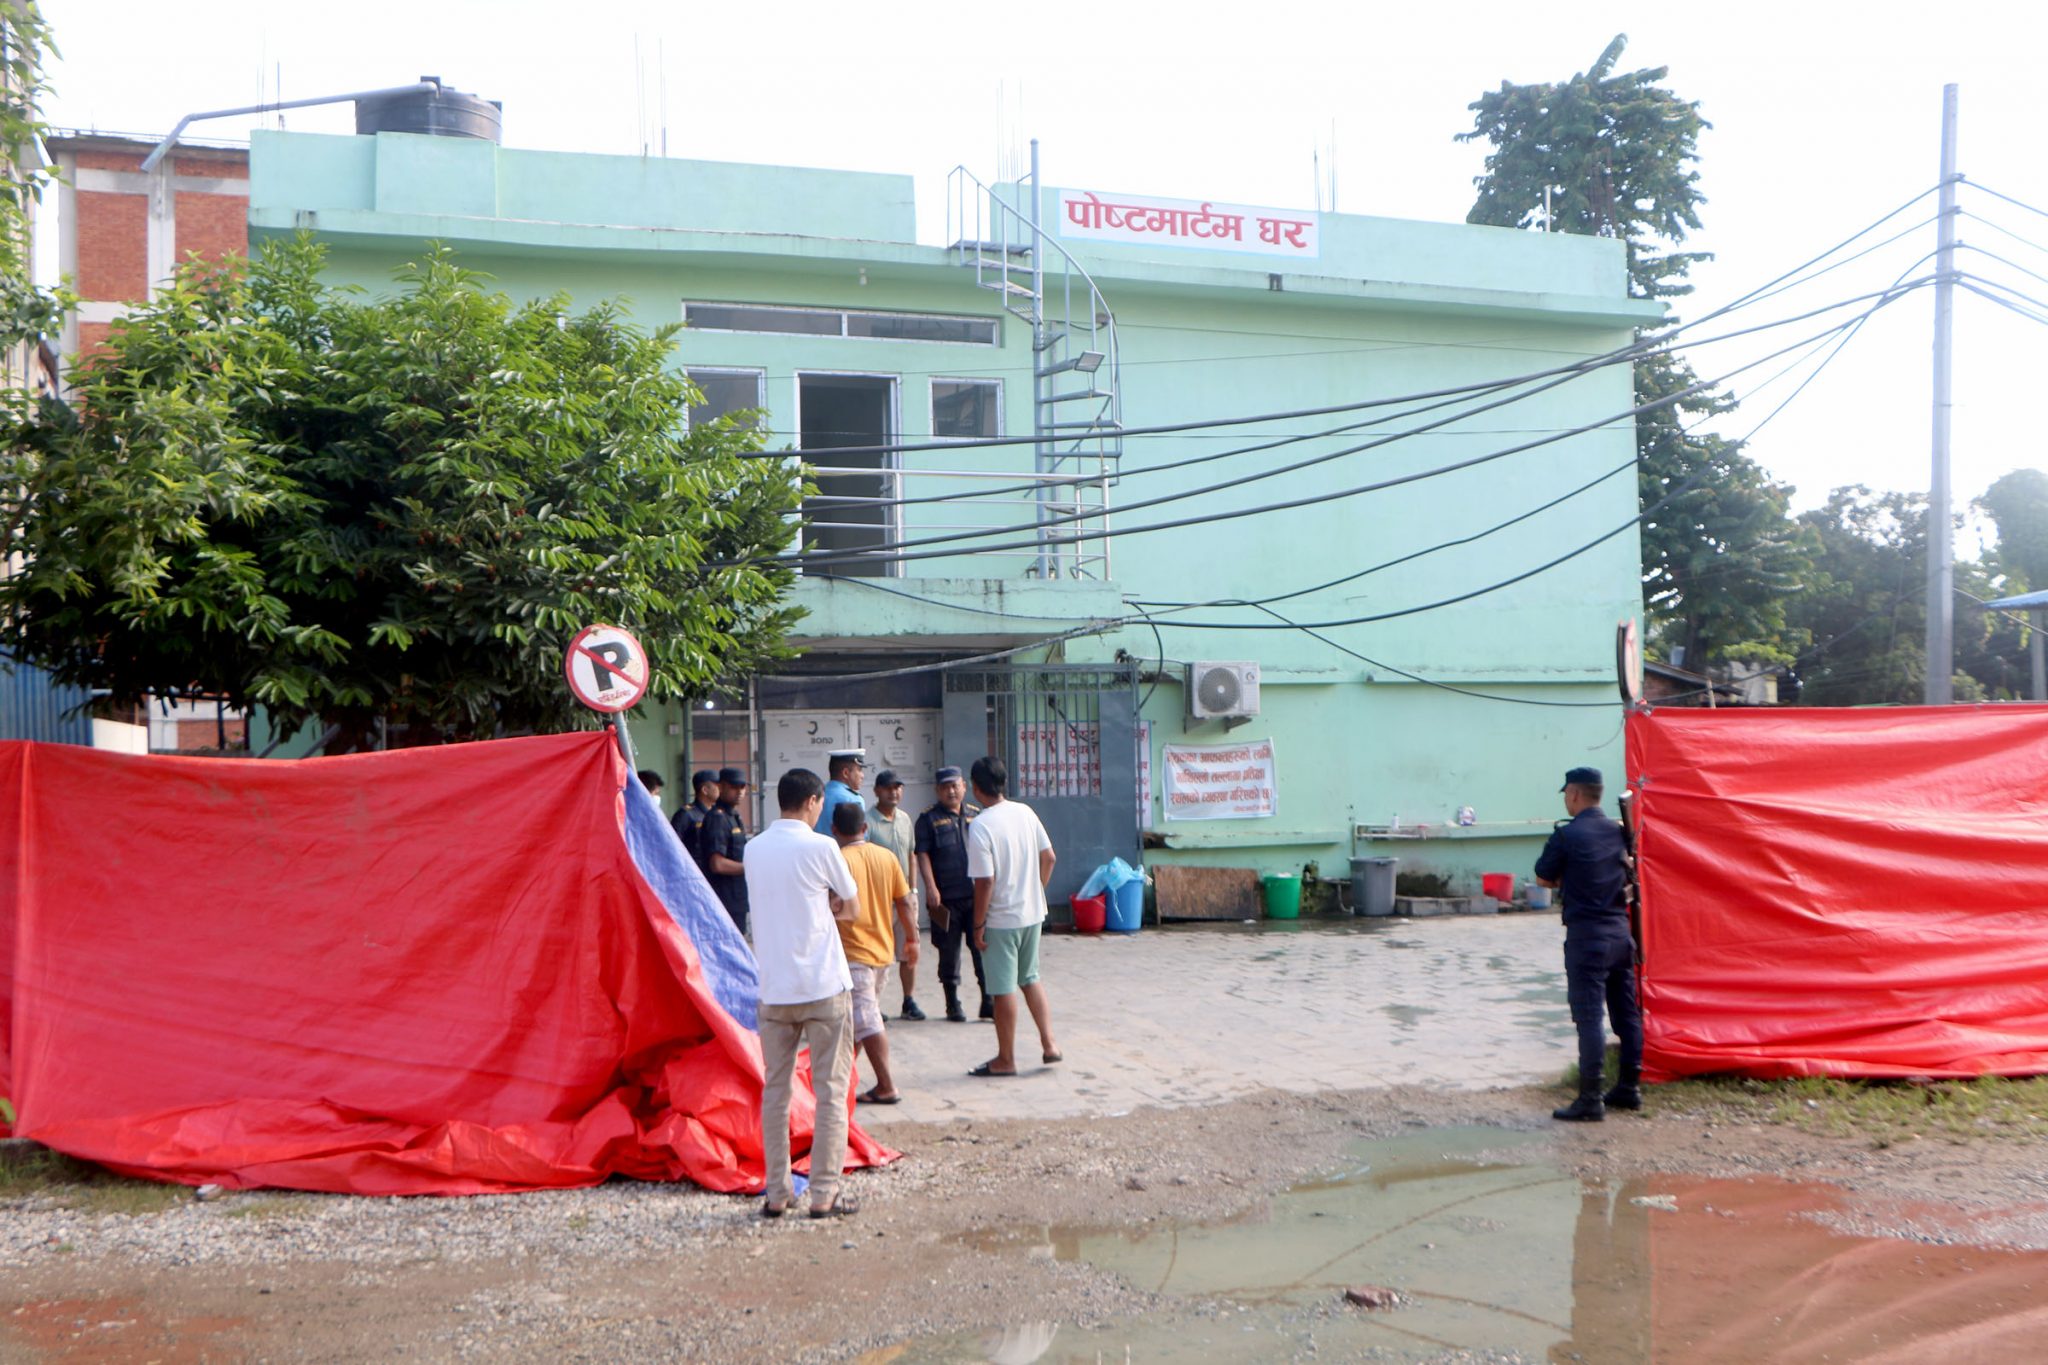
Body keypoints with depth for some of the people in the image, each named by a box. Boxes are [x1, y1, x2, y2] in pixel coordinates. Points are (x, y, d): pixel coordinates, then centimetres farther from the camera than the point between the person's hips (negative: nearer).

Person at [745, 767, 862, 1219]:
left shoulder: (754, 850, 7)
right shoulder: (820, 847, -8)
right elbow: (852, 908, 2)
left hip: (773, 989, 5)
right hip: (824, 986, -5)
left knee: (775, 1089, 11)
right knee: (830, 1090, 2)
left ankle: (777, 1193, 13)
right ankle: (824, 1195, 2)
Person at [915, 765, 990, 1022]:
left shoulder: (975, 816, 13)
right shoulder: (929, 819, 2)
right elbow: (922, 855, -4)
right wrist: (930, 888, -14)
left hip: (978, 895, 3)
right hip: (946, 897, -3)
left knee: (983, 948, 0)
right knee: (949, 951, 5)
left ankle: (989, 1001, 5)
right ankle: (953, 1005, 15)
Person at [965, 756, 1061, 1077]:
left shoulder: (980, 826, -19)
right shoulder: (1025, 812, 1)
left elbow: (985, 881, -20)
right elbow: (1048, 857, 6)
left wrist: (978, 926, -11)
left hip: (1001, 918, -6)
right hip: (1032, 912, 7)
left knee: (1004, 990, 4)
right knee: (1030, 979, 21)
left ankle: (1005, 1060, 14)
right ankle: (1049, 1043, 18)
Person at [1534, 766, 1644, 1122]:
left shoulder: (1567, 835, -12)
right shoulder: (1617, 832, 6)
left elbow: (1544, 878, -2)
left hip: (1587, 935, -7)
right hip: (1620, 931, 7)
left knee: (1589, 1016, -6)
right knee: (1626, 1012, 14)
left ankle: (1590, 1100, -5)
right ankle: (1629, 1087, 24)